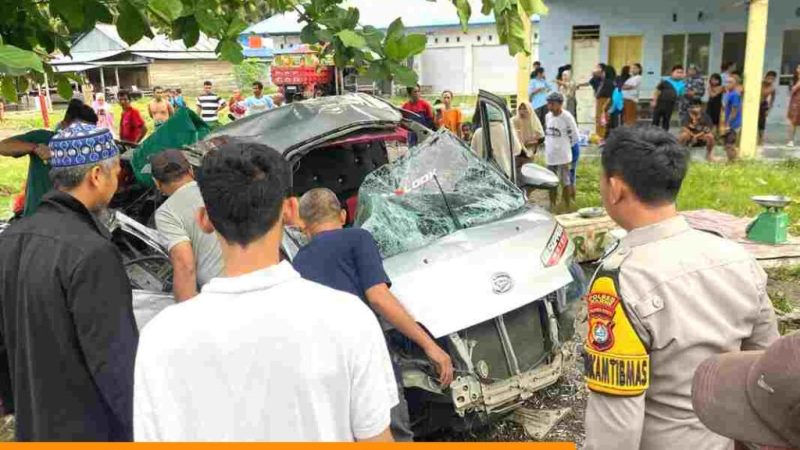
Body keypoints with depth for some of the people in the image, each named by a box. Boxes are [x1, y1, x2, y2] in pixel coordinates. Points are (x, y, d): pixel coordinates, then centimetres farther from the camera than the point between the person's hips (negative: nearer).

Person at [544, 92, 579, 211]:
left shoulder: (567, 117, -14)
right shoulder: (548, 116, 5)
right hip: (549, 156, 6)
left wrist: (564, 145, 2)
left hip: (563, 156, -6)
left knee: (565, 182, 1)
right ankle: (552, 207, 27)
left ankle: (567, 208, 11)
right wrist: (547, 144, 10)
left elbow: (575, 137, -7)